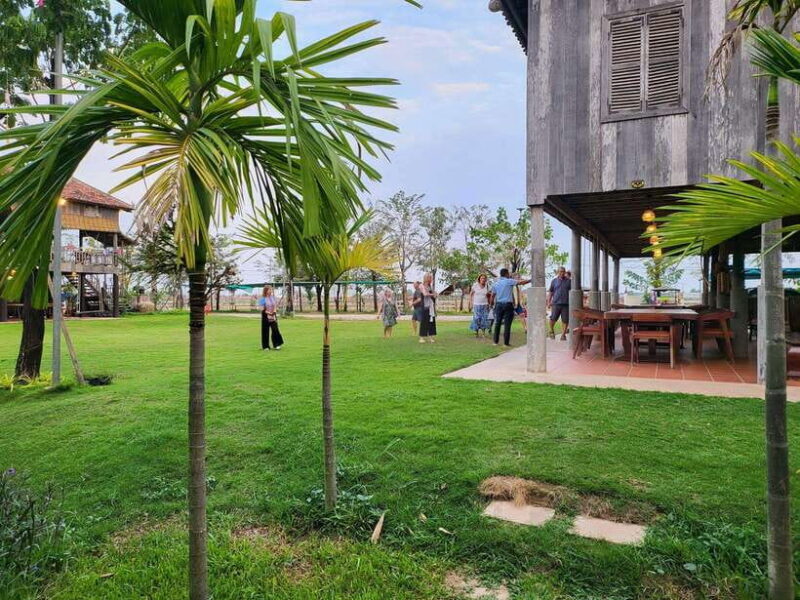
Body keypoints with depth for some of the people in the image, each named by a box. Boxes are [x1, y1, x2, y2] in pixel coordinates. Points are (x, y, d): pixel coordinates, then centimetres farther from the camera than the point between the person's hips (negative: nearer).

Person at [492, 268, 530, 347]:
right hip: (508, 305, -5)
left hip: (499, 304, 5)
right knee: (507, 324, -1)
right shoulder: (509, 281, -7)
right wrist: (530, 280, -2)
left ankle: (496, 341, 13)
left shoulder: (496, 283, 8)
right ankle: (506, 342, 0)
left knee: (497, 323, 12)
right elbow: (521, 282, -13)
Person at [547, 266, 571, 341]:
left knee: (565, 320, 1)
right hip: (556, 303, 0)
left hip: (566, 303, 0)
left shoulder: (569, 281, 8)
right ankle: (552, 331, 20)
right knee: (553, 319, -5)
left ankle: (563, 334, 12)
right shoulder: (554, 281, 10)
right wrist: (549, 302, 8)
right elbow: (550, 292, 13)